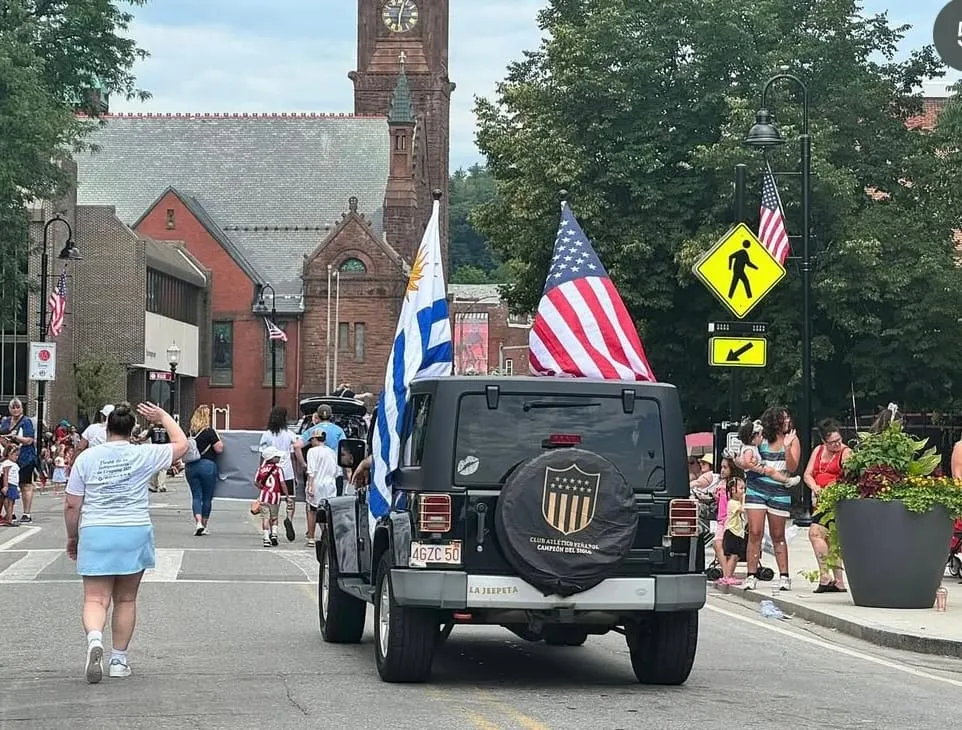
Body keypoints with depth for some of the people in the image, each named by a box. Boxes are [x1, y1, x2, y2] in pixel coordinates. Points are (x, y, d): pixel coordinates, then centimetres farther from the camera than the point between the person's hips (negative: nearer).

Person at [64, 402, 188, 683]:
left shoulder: (86, 458, 0)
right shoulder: (144, 455, -3)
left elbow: (71, 505, 2)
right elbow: (181, 444, 12)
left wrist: (72, 537, 15)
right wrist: (163, 416, 22)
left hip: (95, 534, 0)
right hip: (134, 533, 0)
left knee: (95, 600, -1)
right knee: (126, 600, 13)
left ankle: (95, 639, -30)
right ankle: (119, 660, 18)